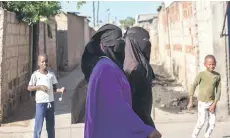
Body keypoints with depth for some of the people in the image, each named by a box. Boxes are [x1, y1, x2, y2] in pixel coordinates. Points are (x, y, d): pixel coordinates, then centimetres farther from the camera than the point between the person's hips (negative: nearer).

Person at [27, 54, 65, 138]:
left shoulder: (51, 74, 6)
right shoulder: (35, 74, -4)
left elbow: (54, 88, 8)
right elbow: (29, 88, -4)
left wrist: (60, 90, -12)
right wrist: (39, 87, -17)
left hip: (51, 102, 4)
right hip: (40, 103, -4)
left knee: (51, 126, 14)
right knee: (38, 125, -3)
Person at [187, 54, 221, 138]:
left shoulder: (217, 75, -3)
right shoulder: (201, 74, -13)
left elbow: (218, 90, -2)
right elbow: (193, 86, -9)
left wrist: (214, 104, -10)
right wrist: (190, 102, -11)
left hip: (212, 102, 4)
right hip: (202, 103, -4)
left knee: (212, 122, 2)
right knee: (201, 122, -9)